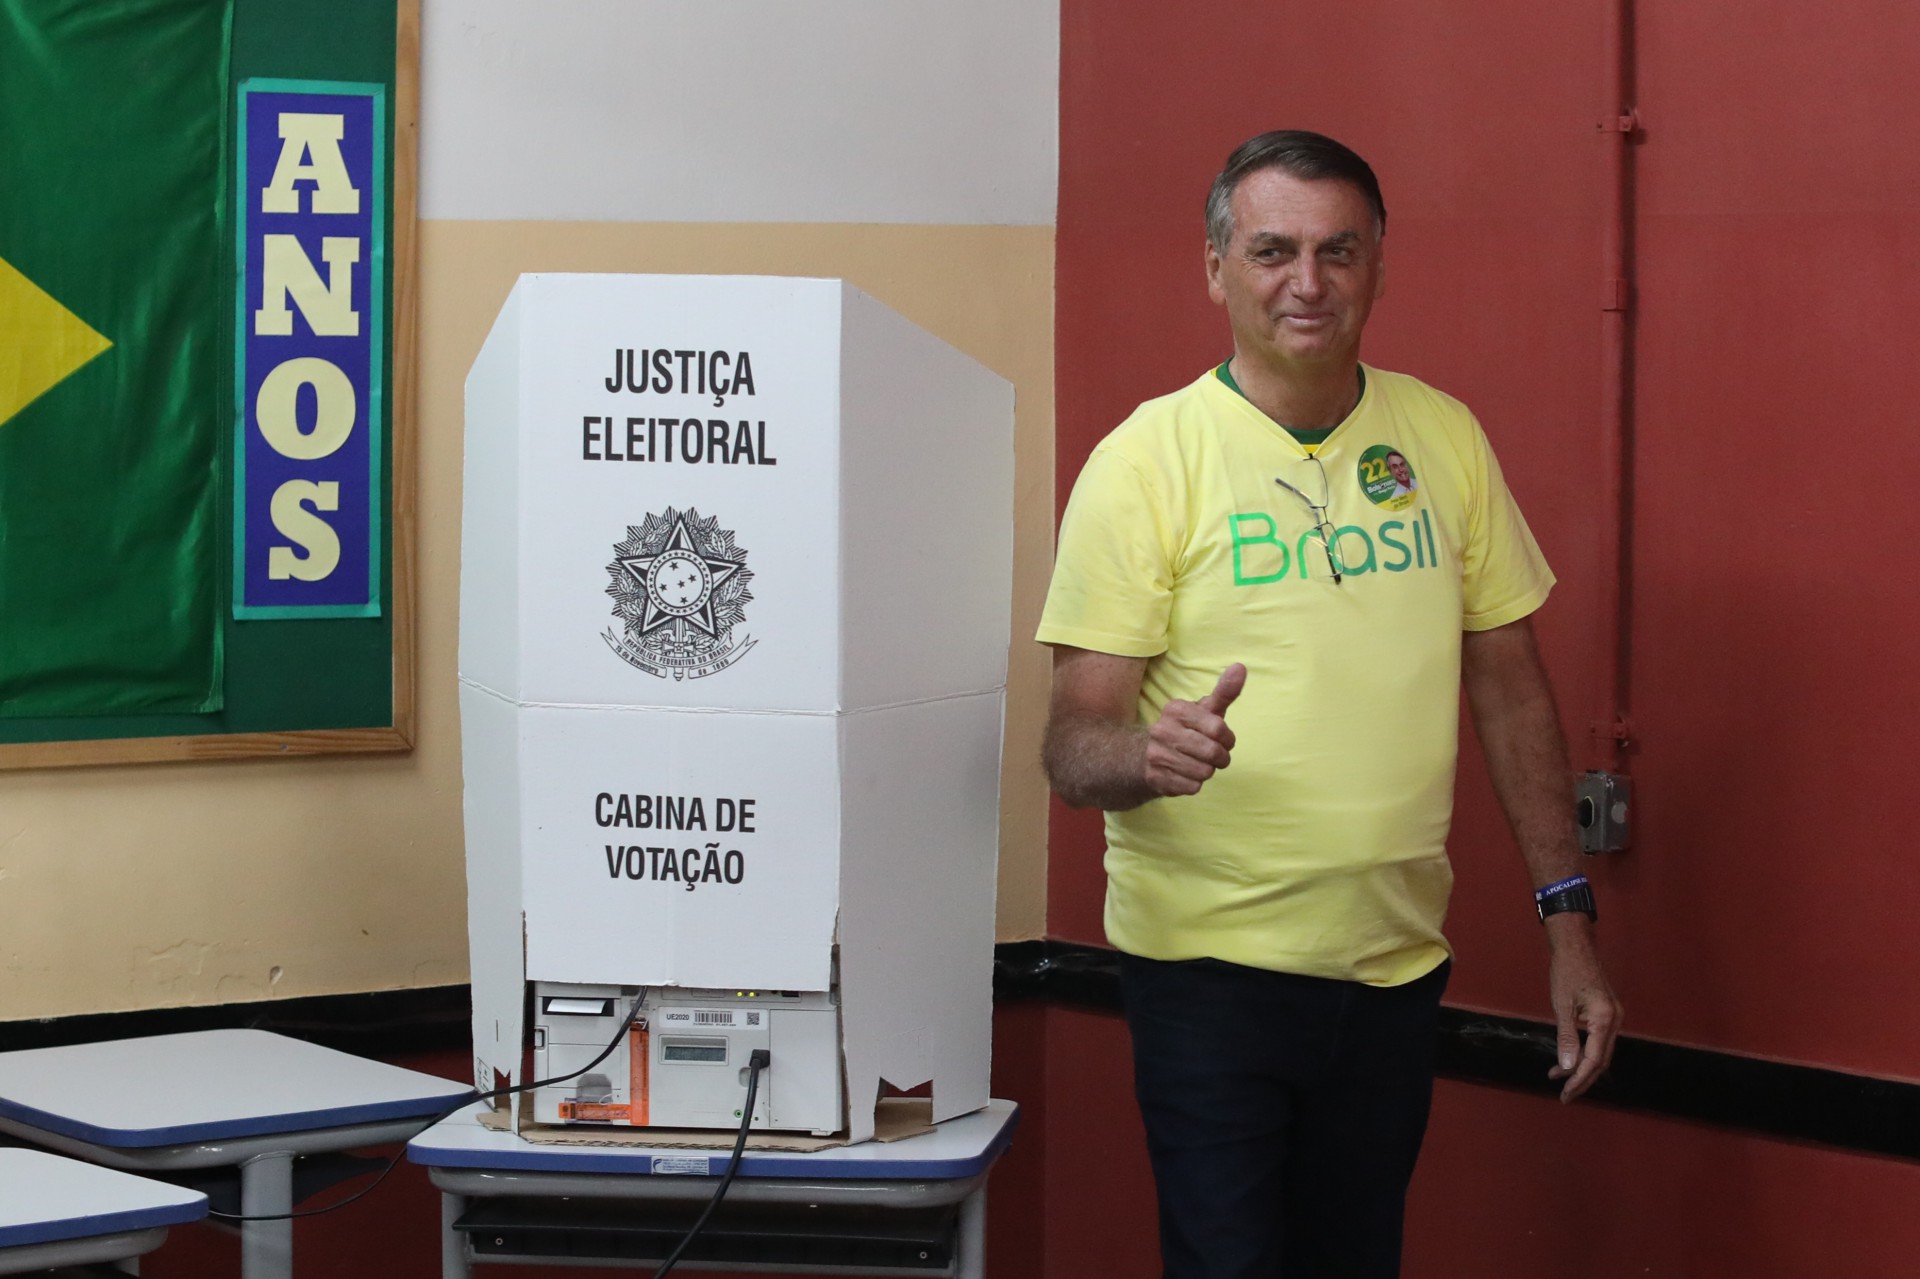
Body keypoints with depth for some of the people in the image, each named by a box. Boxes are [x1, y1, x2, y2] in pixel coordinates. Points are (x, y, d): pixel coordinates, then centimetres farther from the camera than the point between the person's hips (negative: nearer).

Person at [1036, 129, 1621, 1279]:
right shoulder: (1146, 460, -8)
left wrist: (1570, 923, 7)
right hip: (1213, 964, -4)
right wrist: (1146, 755, -34)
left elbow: (1511, 688, 11)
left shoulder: (1444, 439, 5)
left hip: (1398, 959, 4)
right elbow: (1075, 740, -11)